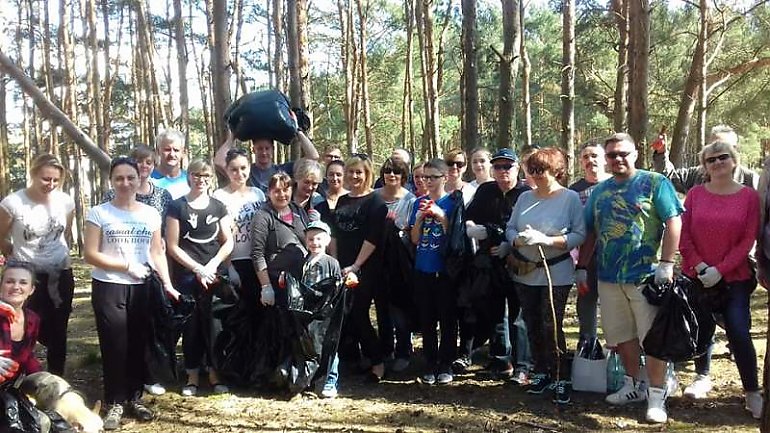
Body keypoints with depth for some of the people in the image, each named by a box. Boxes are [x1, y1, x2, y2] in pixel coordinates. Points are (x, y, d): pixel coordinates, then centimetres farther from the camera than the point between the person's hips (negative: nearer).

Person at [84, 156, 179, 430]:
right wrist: (127, 266, -12)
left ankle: (134, 398, 23)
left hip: (142, 288, 3)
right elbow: (90, 254, -7)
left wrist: (167, 284, -4)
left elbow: (158, 252, 7)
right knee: (114, 346, 0)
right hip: (108, 288, -3)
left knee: (139, 344, 9)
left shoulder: (151, 214, 6)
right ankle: (114, 404, 12)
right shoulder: (99, 213, -3)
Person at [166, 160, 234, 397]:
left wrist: (212, 265, -7)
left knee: (214, 323, 1)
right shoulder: (177, 207, 1)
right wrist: (198, 268, -9)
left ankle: (215, 373, 12)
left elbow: (228, 242, 7)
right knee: (191, 325, 2)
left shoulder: (218, 207, 9)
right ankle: (192, 375, 12)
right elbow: (172, 246, -2)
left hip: (214, 274, 2)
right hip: (186, 275, -2)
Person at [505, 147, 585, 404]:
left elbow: (579, 235, -14)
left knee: (552, 326, -8)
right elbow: (510, 228, 8)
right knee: (533, 326, 12)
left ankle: (561, 378, 6)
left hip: (556, 274, -5)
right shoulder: (525, 198, 8)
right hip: (525, 272, 5)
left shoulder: (570, 198, -7)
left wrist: (546, 240, -23)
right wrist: (518, 240, -14)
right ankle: (541, 372, 27)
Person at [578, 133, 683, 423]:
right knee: (621, 335, 14)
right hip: (608, 277, 6)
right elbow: (590, 233, 18)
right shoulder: (599, 191, 13)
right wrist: (582, 267, 14)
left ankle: (656, 396, 7)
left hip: (646, 275, -5)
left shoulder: (654, 183, -3)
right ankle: (632, 385, 29)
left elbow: (674, 222, -9)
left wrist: (666, 263, -16)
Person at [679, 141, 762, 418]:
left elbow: (748, 239, -6)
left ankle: (753, 392, 6)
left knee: (740, 335, -8)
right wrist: (698, 265, -11)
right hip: (696, 277, 2)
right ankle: (702, 377, 33)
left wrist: (720, 269, -13)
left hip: (734, 279, -2)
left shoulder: (748, 196, -2)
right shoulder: (695, 194, 2)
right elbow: (683, 234, 0)